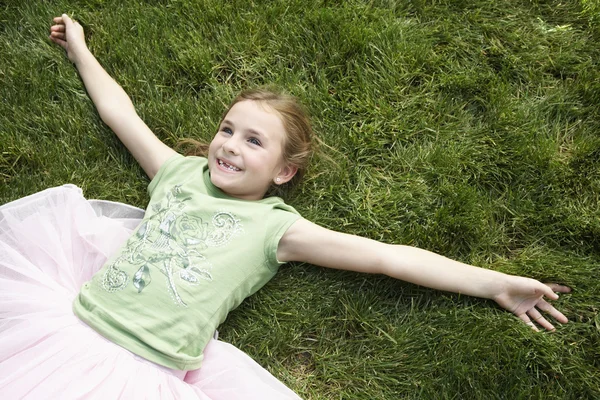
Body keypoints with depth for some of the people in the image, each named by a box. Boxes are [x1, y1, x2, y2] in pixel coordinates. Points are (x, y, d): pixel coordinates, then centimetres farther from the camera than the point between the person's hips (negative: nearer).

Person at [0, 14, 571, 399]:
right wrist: (80, 50, 36)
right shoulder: (181, 171, 12)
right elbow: (120, 112, 25)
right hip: (70, 322, 5)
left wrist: (499, 284, -7)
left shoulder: (273, 227, -1)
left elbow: (386, 256, -5)